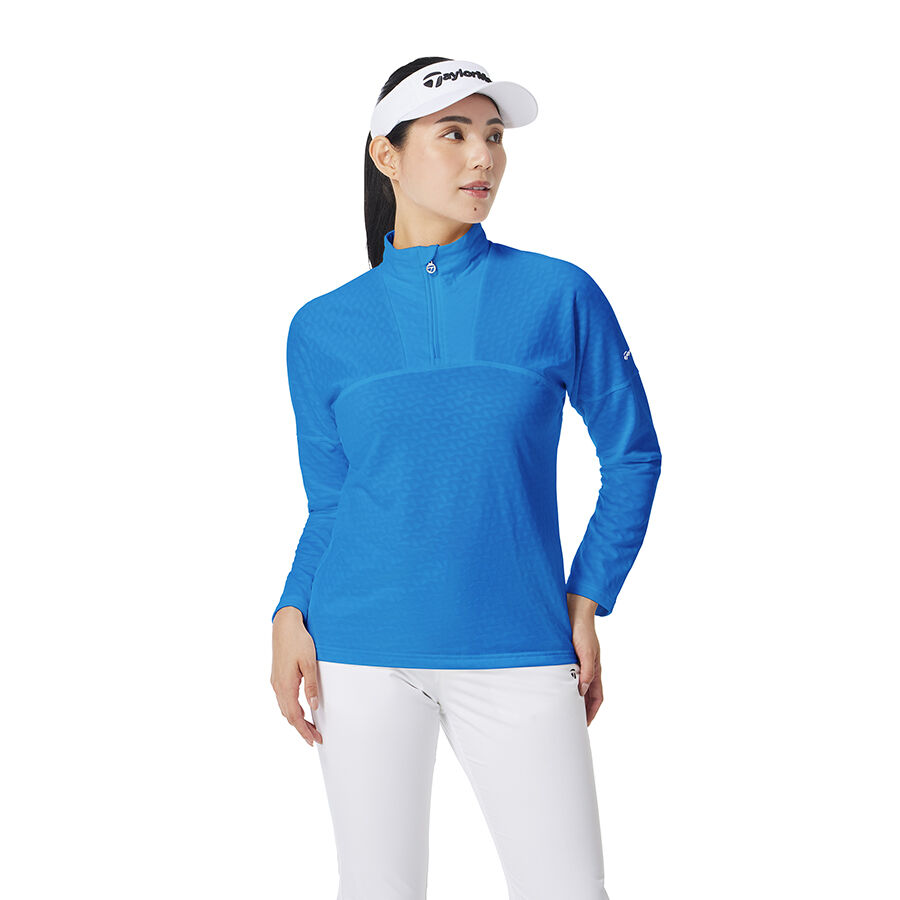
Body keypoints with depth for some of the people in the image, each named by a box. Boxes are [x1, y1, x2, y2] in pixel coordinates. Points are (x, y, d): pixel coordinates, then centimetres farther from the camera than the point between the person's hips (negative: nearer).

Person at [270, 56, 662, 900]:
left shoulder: (558, 295, 1)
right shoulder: (322, 328, 5)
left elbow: (631, 456, 8)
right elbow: (329, 501, 11)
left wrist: (586, 603, 1)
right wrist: (291, 615, -4)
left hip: (517, 655, -1)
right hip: (361, 654, 1)